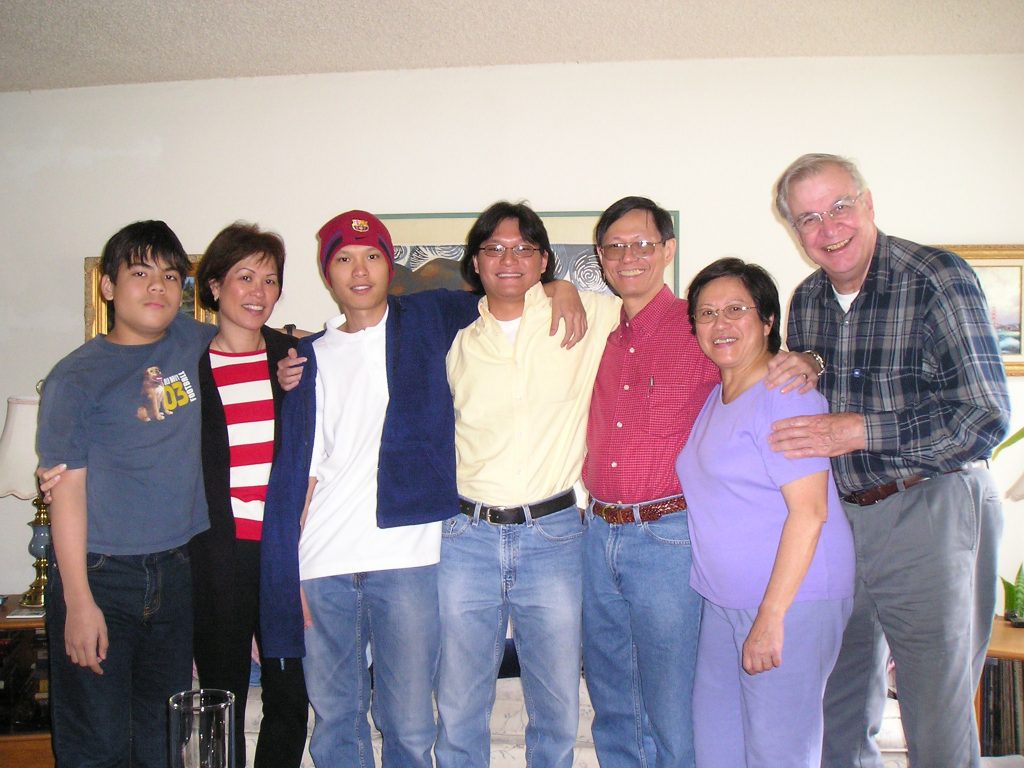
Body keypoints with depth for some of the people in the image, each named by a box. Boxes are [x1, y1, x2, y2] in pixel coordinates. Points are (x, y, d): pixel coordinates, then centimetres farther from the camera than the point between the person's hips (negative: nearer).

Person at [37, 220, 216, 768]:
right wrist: (79, 601, -13)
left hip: (176, 573, 4)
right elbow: (68, 488, -9)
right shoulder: (76, 377, -6)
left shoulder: (193, 342, 6)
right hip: (100, 576, -4)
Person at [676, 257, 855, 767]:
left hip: (790, 600, -8)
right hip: (723, 601, 8)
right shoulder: (715, 396, 12)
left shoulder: (785, 394, -15)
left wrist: (771, 616, -21)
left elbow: (809, 511, -20)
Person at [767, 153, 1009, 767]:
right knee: (839, 711, 16)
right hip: (840, 515, 6)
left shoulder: (937, 279, -13)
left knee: (938, 718, 6)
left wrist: (855, 431, -23)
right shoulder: (807, 301, 6)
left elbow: (986, 417, -19)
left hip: (931, 515, -5)